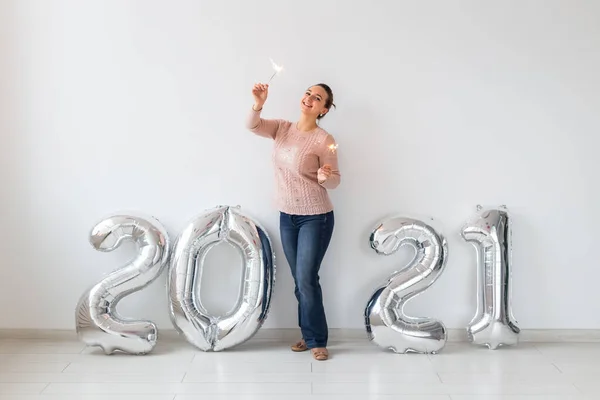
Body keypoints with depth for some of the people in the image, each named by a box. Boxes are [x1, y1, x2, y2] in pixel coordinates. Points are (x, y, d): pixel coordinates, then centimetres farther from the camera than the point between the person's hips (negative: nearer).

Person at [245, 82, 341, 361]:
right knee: (299, 280, 13)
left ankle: (317, 340, 11)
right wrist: (258, 103, -32)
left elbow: (334, 181, -8)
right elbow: (252, 126, -13)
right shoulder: (283, 128, 2)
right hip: (287, 216, 5)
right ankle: (308, 335, 26)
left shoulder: (324, 140, -12)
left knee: (307, 280, -5)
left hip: (315, 217, -5)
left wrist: (325, 177, -31)